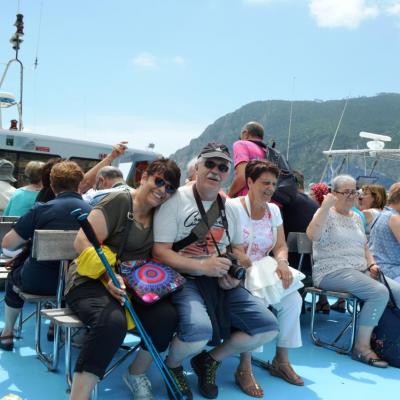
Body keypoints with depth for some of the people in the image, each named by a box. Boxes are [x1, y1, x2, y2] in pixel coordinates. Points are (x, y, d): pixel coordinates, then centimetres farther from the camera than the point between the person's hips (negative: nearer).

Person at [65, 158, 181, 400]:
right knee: (113, 321, -37)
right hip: (92, 281, -6)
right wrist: (107, 275, -28)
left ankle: (136, 374, 5)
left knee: (167, 315, -21)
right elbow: (84, 242, -18)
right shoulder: (119, 201, -11)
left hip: (134, 285, 6)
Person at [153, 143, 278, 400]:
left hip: (220, 282, 7)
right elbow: (160, 252, -13)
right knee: (199, 330, -35)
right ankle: (172, 366, 3)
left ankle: (210, 360, 17)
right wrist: (202, 266, -24)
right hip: (183, 279, -6)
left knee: (268, 327, -5)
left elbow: (237, 249, 21)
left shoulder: (230, 209, 12)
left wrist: (234, 276, -2)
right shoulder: (176, 200, -8)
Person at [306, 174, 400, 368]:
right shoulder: (326, 214, -2)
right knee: (379, 292, -28)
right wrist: (325, 206, -23)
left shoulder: (356, 217, 21)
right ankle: (361, 347, -19)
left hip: (361, 271, 8)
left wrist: (372, 265, 8)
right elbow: (312, 235, -23)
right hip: (333, 272, -8)